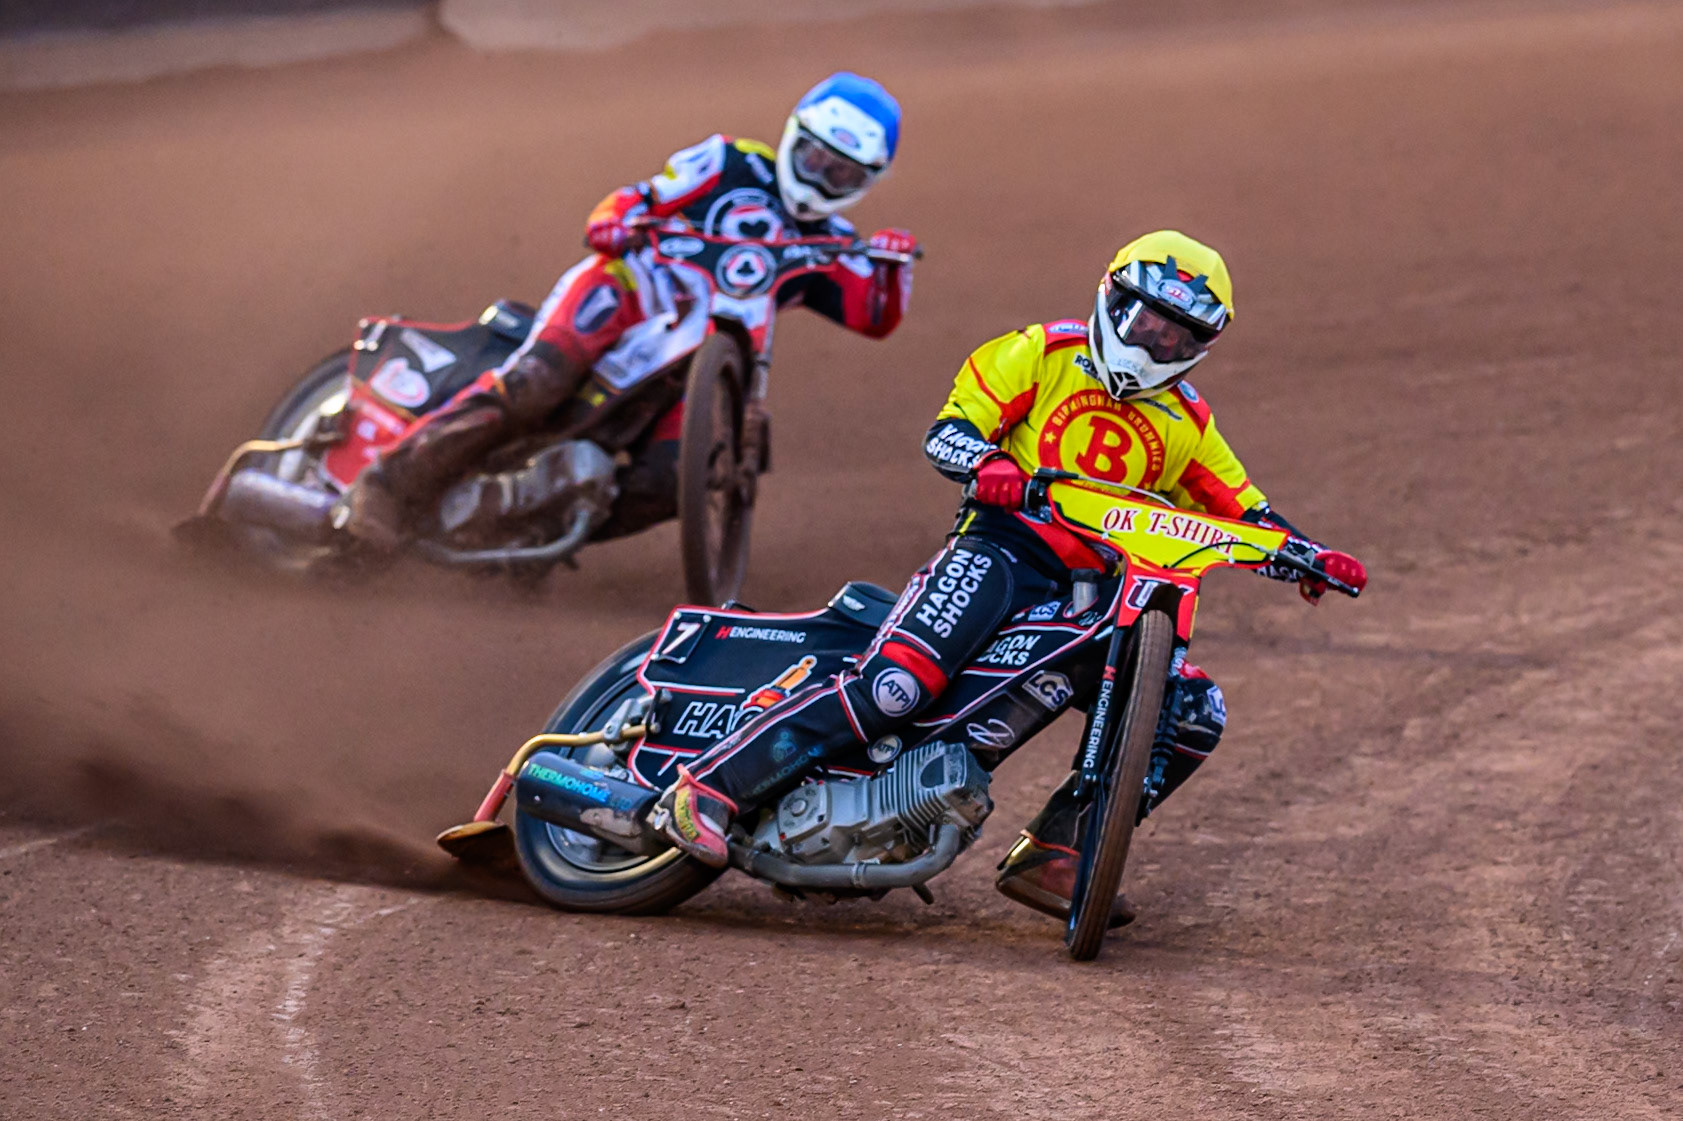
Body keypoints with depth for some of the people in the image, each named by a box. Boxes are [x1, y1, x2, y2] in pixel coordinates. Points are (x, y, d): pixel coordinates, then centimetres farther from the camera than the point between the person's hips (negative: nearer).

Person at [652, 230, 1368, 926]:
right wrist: (986, 464, -24)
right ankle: (712, 784, -25)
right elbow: (947, 432, -1)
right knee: (895, 686, -28)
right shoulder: (1045, 353, 7)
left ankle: (1053, 854, -2)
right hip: (1001, 549, -6)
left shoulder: (1187, 424, 20)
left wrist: (1311, 556, -2)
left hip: (1099, 592, 6)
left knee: (1193, 714, -9)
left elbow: (1245, 513, 18)